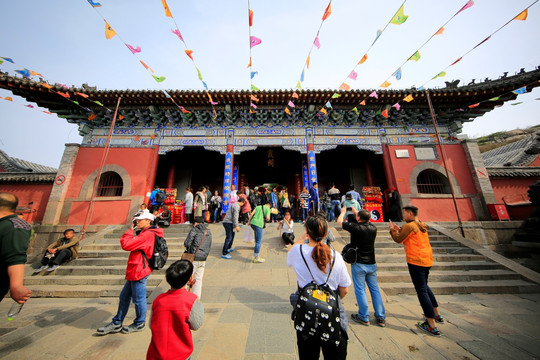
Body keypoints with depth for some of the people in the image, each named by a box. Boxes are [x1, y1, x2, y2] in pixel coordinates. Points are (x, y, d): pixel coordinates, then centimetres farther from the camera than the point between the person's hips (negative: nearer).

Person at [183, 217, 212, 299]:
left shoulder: (194, 230, -8)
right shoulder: (209, 232, 8)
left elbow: (187, 243, -11)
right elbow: (209, 246, 11)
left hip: (193, 258, -5)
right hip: (203, 259, 5)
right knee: (198, 280, 15)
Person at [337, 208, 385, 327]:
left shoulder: (355, 227, -19)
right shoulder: (373, 227, -2)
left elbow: (339, 221, -6)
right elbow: (365, 219, 21)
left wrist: (343, 212, 12)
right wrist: (355, 210, 29)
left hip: (359, 264, -6)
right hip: (372, 264, 6)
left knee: (360, 290, 7)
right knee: (375, 290, 16)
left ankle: (364, 318, 18)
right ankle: (380, 318, 27)